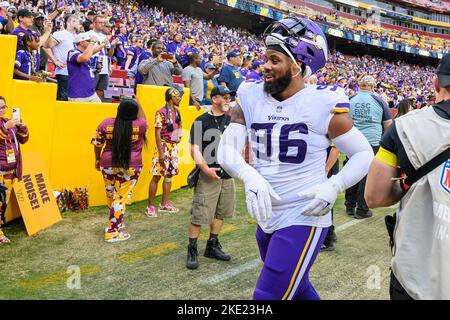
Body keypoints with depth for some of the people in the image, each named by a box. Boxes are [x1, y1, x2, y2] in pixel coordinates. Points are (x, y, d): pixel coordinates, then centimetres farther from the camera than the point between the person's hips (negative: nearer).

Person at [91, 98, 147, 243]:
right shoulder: (139, 125, -11)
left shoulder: (106, 123, -5)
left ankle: (115, 222, 42)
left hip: (108, 164, 3)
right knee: (121, 198, 2)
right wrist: (138, 105, 21)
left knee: (111, 196, 22)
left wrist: (97, 159, 16)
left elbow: (97, 143, 2)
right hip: (130, 167, -3)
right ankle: (112, 232, 4)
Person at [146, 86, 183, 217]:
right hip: (164, 146, -8)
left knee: (169, 175, 12)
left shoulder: (176, 111, 11)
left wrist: (176, 147, 13)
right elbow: (157, 133, -15)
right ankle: (150, 206, 2)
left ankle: (164, 204, 22)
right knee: (157, 176, -4)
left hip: (174, 147, 8)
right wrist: (161, 152, -19)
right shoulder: (161, 112, -12)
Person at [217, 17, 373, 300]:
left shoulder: (322, 104, -14)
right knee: (297, 288, 26)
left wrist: (334, 187, -21)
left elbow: (364, 154, -5)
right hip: (267, 219, 6)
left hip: (303, 220, -6)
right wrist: (250, 177, -24)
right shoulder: (252, 98, -1)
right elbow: (227, 150, -4)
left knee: (269, 295, -7)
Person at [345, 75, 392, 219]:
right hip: (372, 142, -2)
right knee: (367, 175, 4)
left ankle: (350, 206, 22)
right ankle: (362, 210, 10)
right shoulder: (380, 101, -2)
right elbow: (388, 125, 4)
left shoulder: (349, 100, 2)